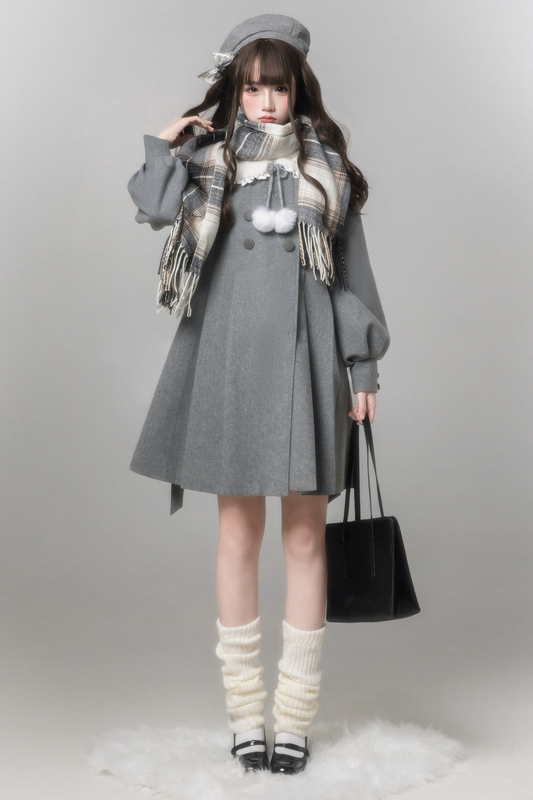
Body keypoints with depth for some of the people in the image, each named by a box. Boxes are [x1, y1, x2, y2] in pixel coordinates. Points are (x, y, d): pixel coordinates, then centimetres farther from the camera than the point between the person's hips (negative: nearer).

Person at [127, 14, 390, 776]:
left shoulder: (325, 164, 9)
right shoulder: (208, 160, 10)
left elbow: (353, 267, 9)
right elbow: (155, 209, -9)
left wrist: (364, 366, 6)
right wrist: (167, 143, -5)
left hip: (304, 360, 0)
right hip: (228, 360, 0)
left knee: (305, 534, 1)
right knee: (238, 529, 5)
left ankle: (295, 713, 12)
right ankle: (244, 709, 16)